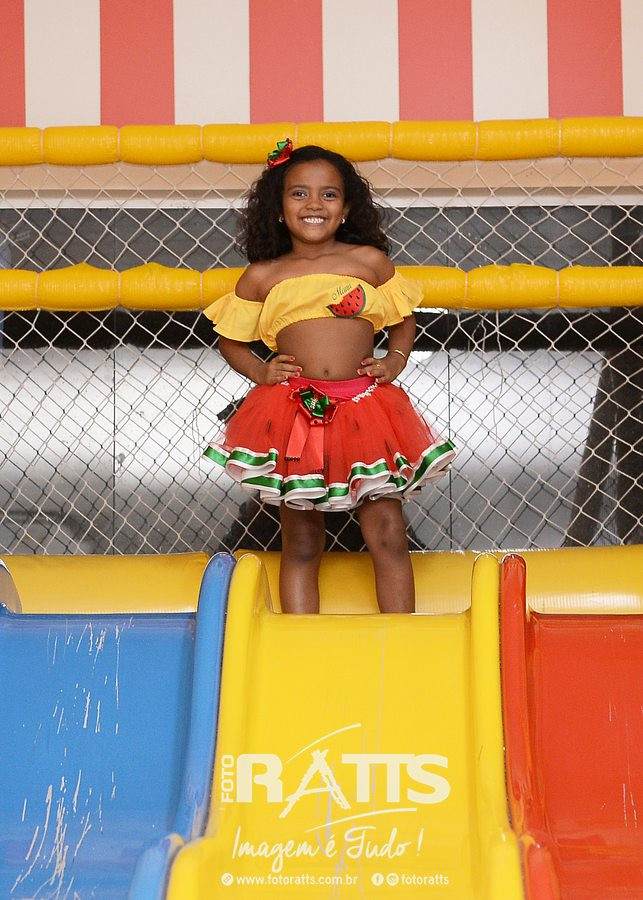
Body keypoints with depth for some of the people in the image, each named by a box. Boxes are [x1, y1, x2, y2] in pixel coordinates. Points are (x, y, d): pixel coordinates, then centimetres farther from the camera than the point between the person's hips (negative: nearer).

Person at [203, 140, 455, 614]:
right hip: (293, 413, 0)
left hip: (364, 406, 0)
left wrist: (395, 360, 2)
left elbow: (404, 319, 20)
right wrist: (258, 369, -1)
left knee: (388, 534, 0)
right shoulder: (263, 277, 6)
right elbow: (230, 339, 16)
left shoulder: (369, 262, 7)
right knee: (301, 543, 6)